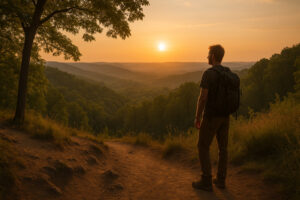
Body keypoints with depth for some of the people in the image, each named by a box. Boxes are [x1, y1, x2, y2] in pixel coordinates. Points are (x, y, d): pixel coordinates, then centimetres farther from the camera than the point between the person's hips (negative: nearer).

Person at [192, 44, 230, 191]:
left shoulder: (208, 73, -19)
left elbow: (202, 98, -22)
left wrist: (197, 117, -12)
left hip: (211, 117, -7)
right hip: (224, 116, 7)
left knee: (203, 147, 4)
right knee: (223, 147, 13)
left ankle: (206, 182, 8)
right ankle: (220, 180, 21)